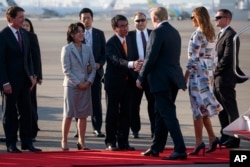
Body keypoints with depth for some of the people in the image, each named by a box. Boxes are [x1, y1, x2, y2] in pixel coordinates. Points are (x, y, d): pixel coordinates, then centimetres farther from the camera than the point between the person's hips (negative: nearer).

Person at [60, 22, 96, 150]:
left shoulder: (87, 49, 10)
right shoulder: (67, 49, -4)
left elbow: (93, 67, 9)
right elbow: (66, 70, -8)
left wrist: (89, 81, -6)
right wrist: (78, 83, -13)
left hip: (86, 86, 4)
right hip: (71, 86, -4)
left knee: (83, 115, 6)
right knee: (68, 114, -2)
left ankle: (81, 141, 13)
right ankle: (64, 141, 5)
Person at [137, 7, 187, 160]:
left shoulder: (158, 32, -14)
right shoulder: (174, 32, 12)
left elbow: (151, 58, -17)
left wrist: (141, 78, -7)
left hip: (161, 80, -9)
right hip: (173, 78, 9)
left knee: (168, 116, -7)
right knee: (161, 114, 17)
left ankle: (180, 150, -11)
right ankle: (156, 148, 24)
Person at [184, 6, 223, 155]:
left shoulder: (197, 34, -14)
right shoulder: (211, 34, 11)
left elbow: (193, 58, -16)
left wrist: (185, 77, -11)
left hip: (198, 72, -8)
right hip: (208, 73, 8)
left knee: (198, 108, -4)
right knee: (203, 108, 14)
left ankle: (199, 143, -2)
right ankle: (212, 138, 9)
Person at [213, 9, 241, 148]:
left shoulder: (231, 36, -15)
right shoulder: (222, 34, 17)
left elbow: (227, 58, -21)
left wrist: (215, 72, -13)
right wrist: (215, 73, 9)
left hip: (225, 79, -10)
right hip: (218, 79, 10)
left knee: (231, 110, -4)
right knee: (222, 110, 13)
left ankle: (233, 139, 1)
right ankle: (226, 137, 20)